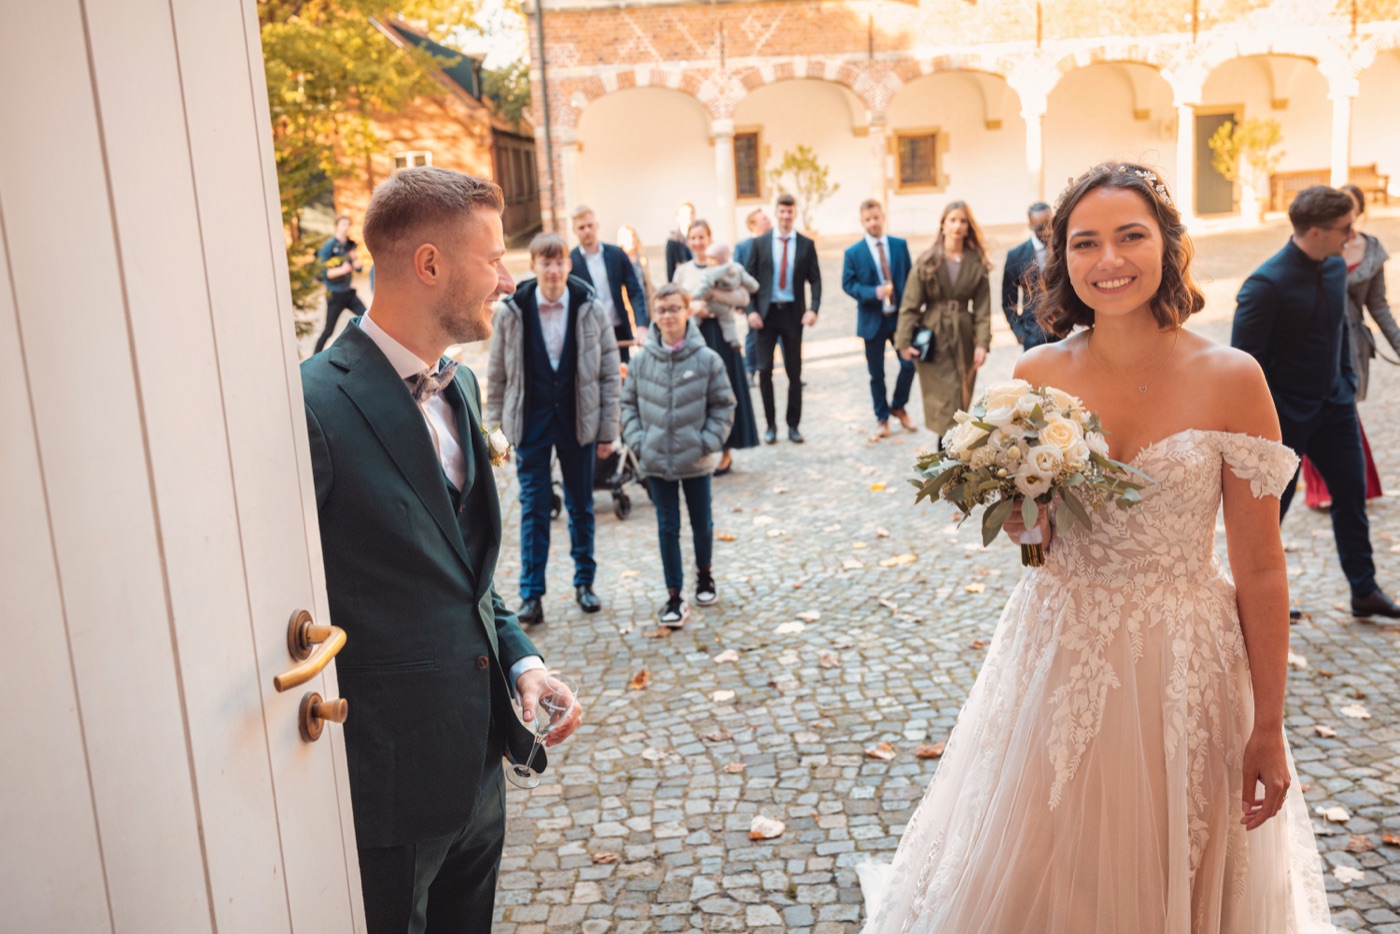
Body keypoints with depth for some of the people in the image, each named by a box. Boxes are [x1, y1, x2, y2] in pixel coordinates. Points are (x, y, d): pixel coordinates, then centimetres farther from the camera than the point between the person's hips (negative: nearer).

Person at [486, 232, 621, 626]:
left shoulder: (591, 310, -4)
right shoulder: (511, 312, -5)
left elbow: (610, 374, 0)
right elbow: (497, 375, 2)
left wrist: (607, 431, -2)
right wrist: (495, 428, 0)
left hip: (578, 419, 1)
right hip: (530, 420, -1)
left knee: (581, 504, 12)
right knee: (533, 506, 3)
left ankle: (584, 582, 27)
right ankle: (531, 593, 11)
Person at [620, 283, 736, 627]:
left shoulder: (707, 359, -9)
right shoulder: (641, 360, -4)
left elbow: (723, 406, -2)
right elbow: (628, 403, 6)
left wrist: (707, 442, -10)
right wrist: (637, 440, -5)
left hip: (695, 460, -1)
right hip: (656, 461, 1)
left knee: (702, 523, 16)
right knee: (667, 528, 8)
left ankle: (704, 576, 42)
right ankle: (674, 597, 16)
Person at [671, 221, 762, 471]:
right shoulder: (683, 271, 10)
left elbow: (743, 297, -7)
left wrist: (714, 293, -17)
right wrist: (691, 307, -13)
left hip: (721, 333, -2)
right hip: (693, 335, 2)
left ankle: (727, 452, 6)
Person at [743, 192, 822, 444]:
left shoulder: (806, 244, 3)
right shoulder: (760, 243, 2)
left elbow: (815, 280, 2)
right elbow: (750, 279, 3)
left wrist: (813, 308, -12)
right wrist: (751, 310, -8)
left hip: (793, 313, 0)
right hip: (766, 312, 0)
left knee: (794, 371, 6)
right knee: (765, 370, 2)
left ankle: (793, 425, 16)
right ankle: (770, 425, 13)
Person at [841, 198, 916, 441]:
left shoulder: (900, 245, 3)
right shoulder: (853, 252, -3)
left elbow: (909, 278, 6)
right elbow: (848, 284, -5)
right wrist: (873, 293, -21)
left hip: (900, 316, 1)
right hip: (872, 319, -1)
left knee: (909, 364, -2)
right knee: (876, 374, 6)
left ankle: (898, 407, 24)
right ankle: (882, 419, 21)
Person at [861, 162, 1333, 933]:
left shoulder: (1230, 379, -11)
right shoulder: (1039, 375, -4)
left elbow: (1260, 567, -7)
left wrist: (1268, 728, -4)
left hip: (1184, 667, -2)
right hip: (1059, 657, 2)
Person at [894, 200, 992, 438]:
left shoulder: (976, 263, 3)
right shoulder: (927, 262, -2)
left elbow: (982, 307, 0)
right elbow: (910, 304, -3)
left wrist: (982, 343, -9)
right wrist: (904, 341, -9)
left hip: (963, 338, 2)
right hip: (933, 339, -2)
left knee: (961, 400, 9)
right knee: (945, 401, -5)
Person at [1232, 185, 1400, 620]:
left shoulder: (1336, 267, 2)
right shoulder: (1266, 284, -22)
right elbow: (1246, 360, -20)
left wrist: (1348, 384, 12)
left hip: (1334, 406, 7)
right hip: (1286, 416, -7)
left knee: (1352, 493, 13)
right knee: (1271, 503, 6)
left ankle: (1364, 591, 28)